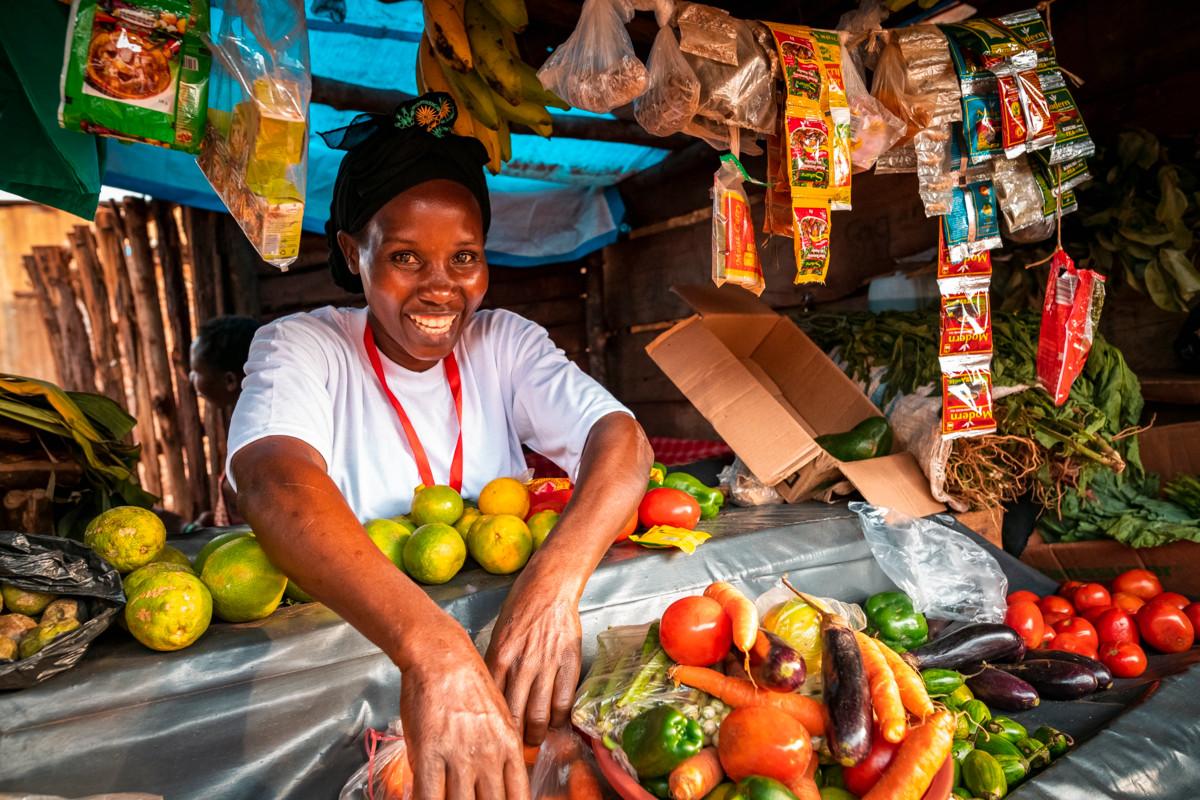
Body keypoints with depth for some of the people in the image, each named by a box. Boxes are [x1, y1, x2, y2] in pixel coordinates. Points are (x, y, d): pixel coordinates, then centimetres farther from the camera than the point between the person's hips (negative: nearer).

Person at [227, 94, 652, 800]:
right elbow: (276, 482, -26)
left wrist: (554, 580, -34)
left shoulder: (507, 343, 3)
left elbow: (621, 438, -13)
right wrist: (432, 647, -43)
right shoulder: (301, 347, -6)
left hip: (503, 620, 3)